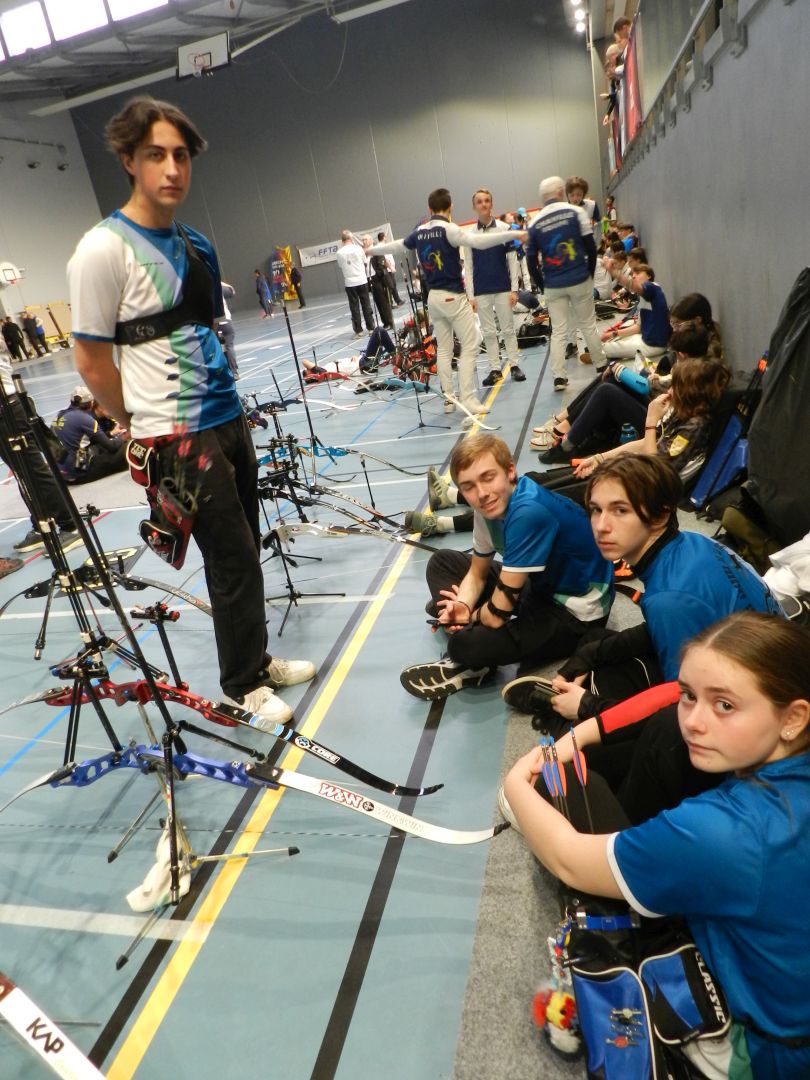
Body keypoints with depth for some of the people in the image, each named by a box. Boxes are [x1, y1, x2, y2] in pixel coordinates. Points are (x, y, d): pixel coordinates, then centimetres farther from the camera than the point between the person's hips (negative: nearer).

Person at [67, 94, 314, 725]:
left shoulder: (196, 243, 11)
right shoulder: (104, 248, -12)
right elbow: (91, 361, -8)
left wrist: (225, 399, 16)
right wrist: (147, 427, 1)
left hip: (229, 419, 7)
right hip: (180, 437, -7)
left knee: (245, 551, 14)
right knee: (232, 560, 0)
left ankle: (258, 659, 33)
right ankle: (242, 686, 20)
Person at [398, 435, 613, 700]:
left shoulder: (529, 513, -34)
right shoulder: (491, 505, -7)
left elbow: (497, 615, -30)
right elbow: (477, 572, 8)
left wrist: (472, 614, -8)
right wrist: (462, 606, -12)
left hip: (576, 614, -9)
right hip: (541, 585, 10)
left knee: (467, 644, -30)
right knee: (441, 562, 12)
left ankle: (469, 665, 5)